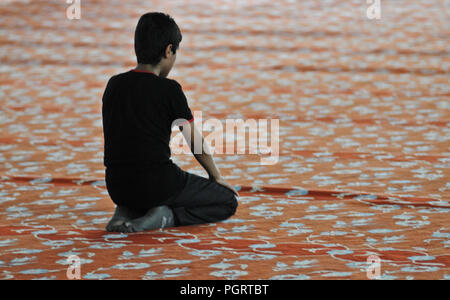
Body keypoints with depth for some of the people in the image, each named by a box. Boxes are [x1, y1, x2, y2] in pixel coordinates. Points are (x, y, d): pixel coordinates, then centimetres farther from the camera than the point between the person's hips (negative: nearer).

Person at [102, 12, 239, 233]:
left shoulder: (114, 85, 6)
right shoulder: (169, 90, -10)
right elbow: (195, 142, 1)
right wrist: (216, 177, 19)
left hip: (117, 187, 6)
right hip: (157, 184, -6)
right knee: (228, 202, 12)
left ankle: (126, 211, 8)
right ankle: (165, 216, -10)